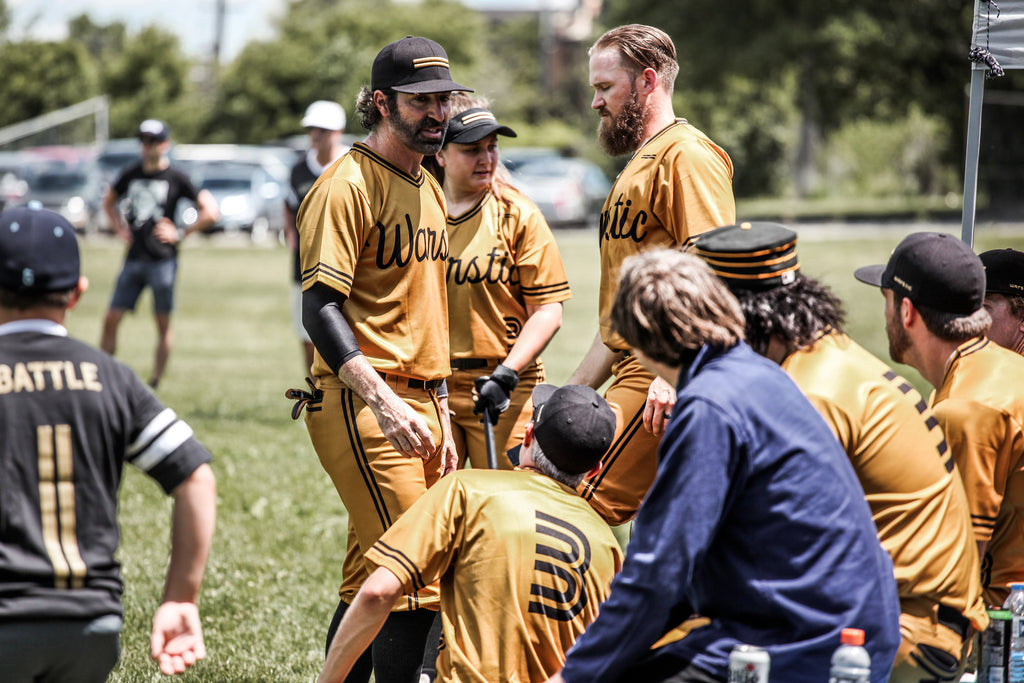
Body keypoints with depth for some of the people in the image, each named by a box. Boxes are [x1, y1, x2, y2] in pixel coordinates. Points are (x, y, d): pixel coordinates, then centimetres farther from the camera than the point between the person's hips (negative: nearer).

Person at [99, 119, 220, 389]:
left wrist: (181, 233, -6)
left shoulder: (176, 178, -4)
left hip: (162, 260, -4)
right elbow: (109, 201, 27)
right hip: (133, 259, 4)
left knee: (163, 324, 2)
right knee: (111, 319, 1)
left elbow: (211, 212, -3)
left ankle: (155, 384, 9)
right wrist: (120, 228, 12)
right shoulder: (131, 174, 9)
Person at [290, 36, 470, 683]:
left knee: (370, 580, 11)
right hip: (359, 405, -9)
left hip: (417, 406, 9)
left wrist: (441, 418, 21)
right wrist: (386, 404, -27)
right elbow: (321, 308, -18)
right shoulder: (347, 186, -10)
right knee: (417, 580, -15)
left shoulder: (430, 191, 19)